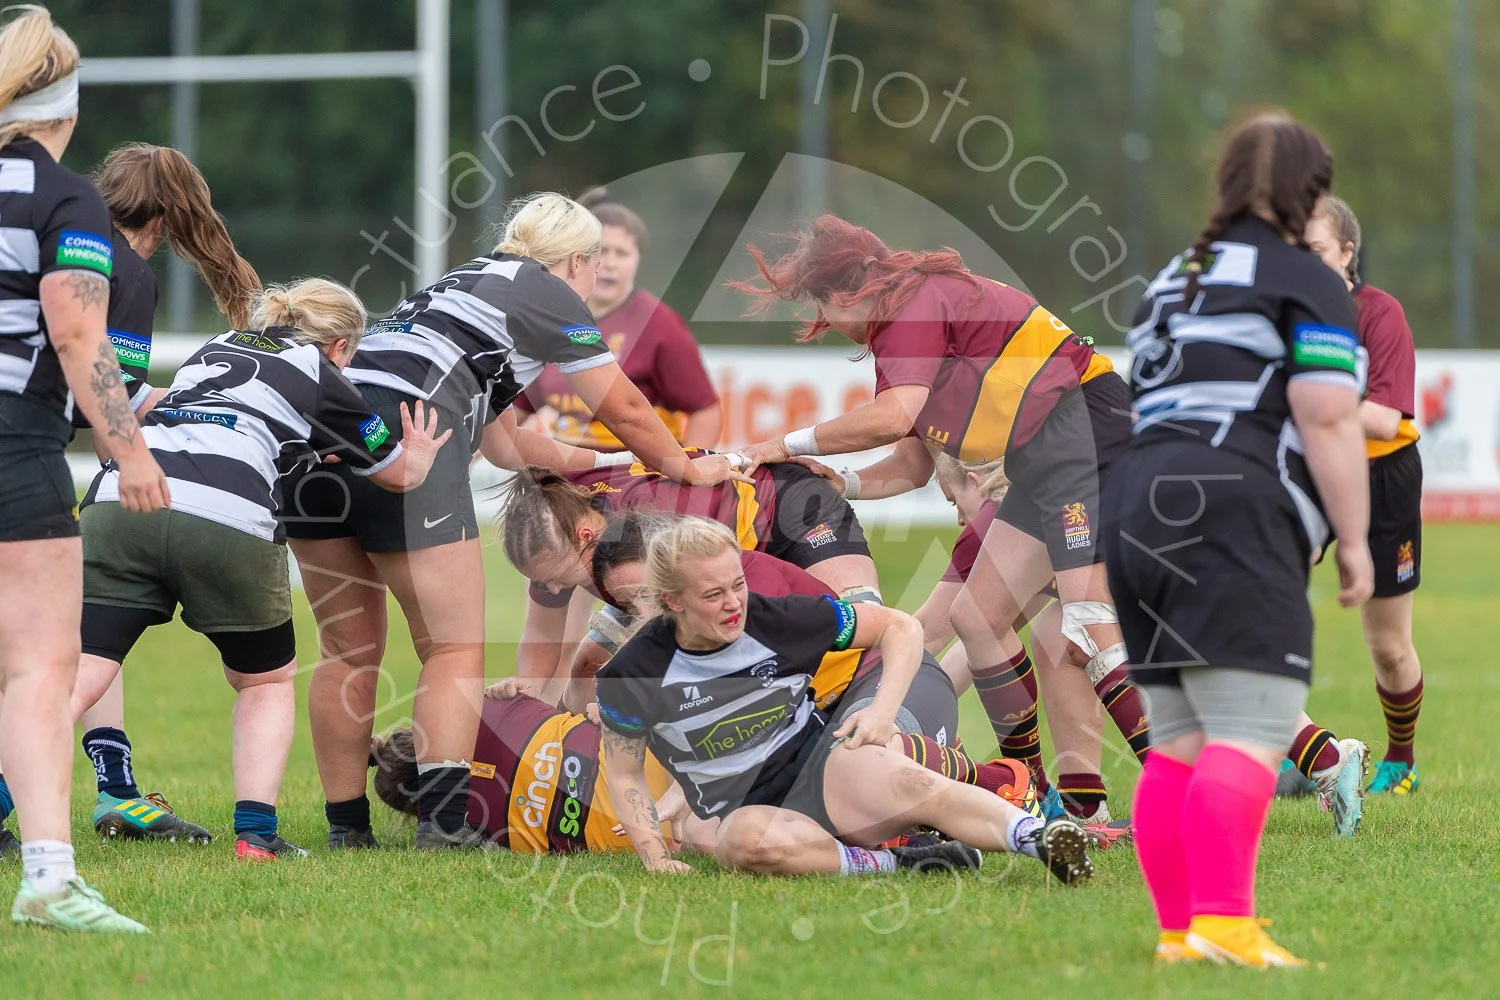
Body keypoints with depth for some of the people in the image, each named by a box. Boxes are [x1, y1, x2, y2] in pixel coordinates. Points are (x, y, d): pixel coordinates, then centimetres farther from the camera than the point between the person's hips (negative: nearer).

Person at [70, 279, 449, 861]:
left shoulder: (214, 350, 31)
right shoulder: (323, 379, 18)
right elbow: (399, 475, 31)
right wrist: (420, 458, 54)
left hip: (117, 501, 3)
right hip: (228, 523, -3)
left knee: (77, 678, -5)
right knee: (268, 682, 20)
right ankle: (255, 831, 6)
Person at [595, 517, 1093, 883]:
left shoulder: (777, 620, -4)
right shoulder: (633, 677, -7)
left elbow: (900, 627, 6)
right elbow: (625, 776, 5)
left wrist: (882, 711, -8)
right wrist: (656, 856, -8)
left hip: (819, 764, 1)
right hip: (746, 809, -1)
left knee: (911, 786, -34)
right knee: (748, 840, -41)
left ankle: (1042, 837, -54)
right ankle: (889, 864, -31)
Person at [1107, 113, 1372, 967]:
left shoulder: (1175, 281, 25)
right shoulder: (1307, 283, -1)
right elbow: (1328, 420, -10)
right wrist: (1354, 539, -5)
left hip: (1138, 505, 9)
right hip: (1236, 520, -9)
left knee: (1180, 743, 8)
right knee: (1250, 735, -15)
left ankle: (1178, 931, 5)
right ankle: (1224, 926, -25)